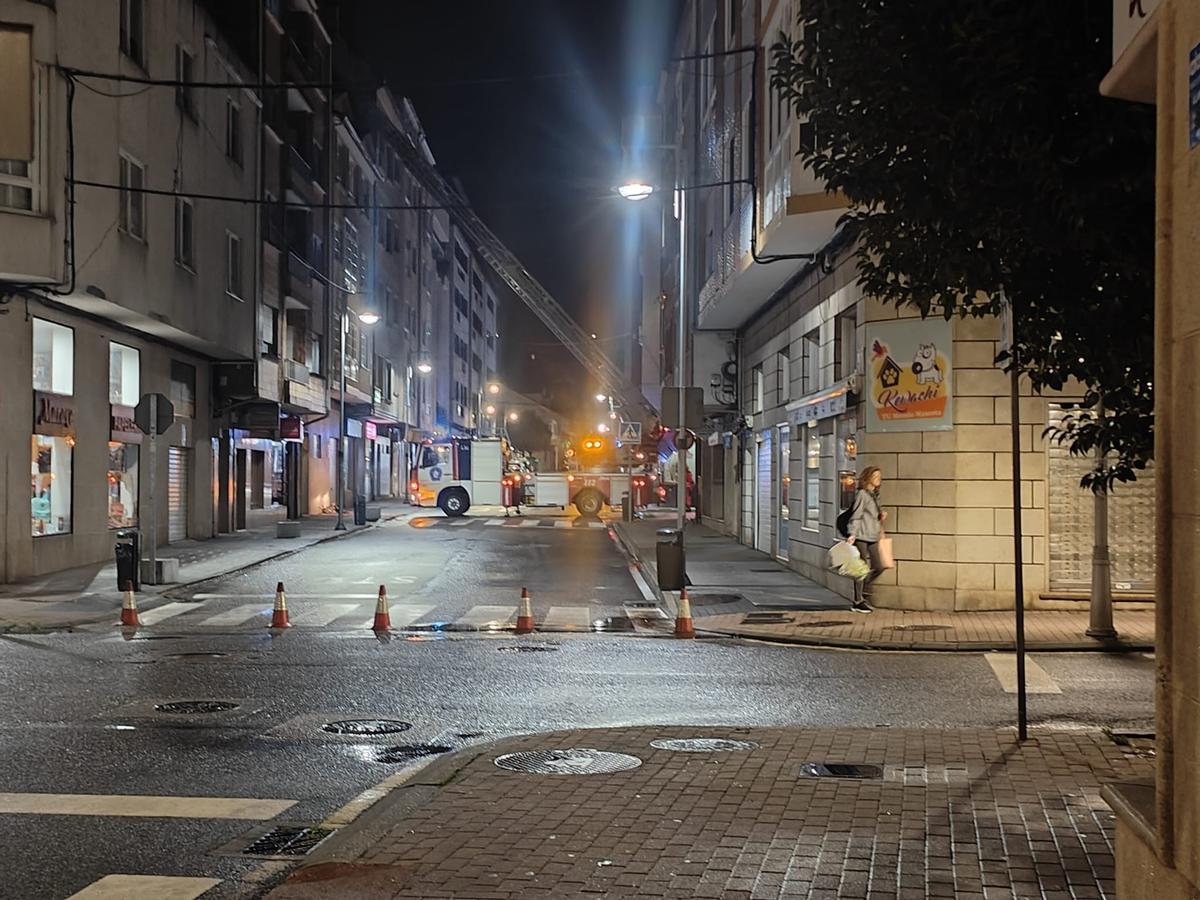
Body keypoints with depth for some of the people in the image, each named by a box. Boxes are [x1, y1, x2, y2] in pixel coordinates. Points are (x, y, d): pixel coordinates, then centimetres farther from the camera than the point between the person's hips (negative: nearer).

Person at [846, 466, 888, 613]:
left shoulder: (875, 495, 16)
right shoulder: (862, 494, -9)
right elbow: (856, 516, -13)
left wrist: (881, 517, 7)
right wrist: (852, 534, -20)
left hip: (873, 537, 8)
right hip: (862, 536, -8)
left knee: (878, 567, 7)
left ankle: (864, 592, 25)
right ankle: (857, 602, 5)